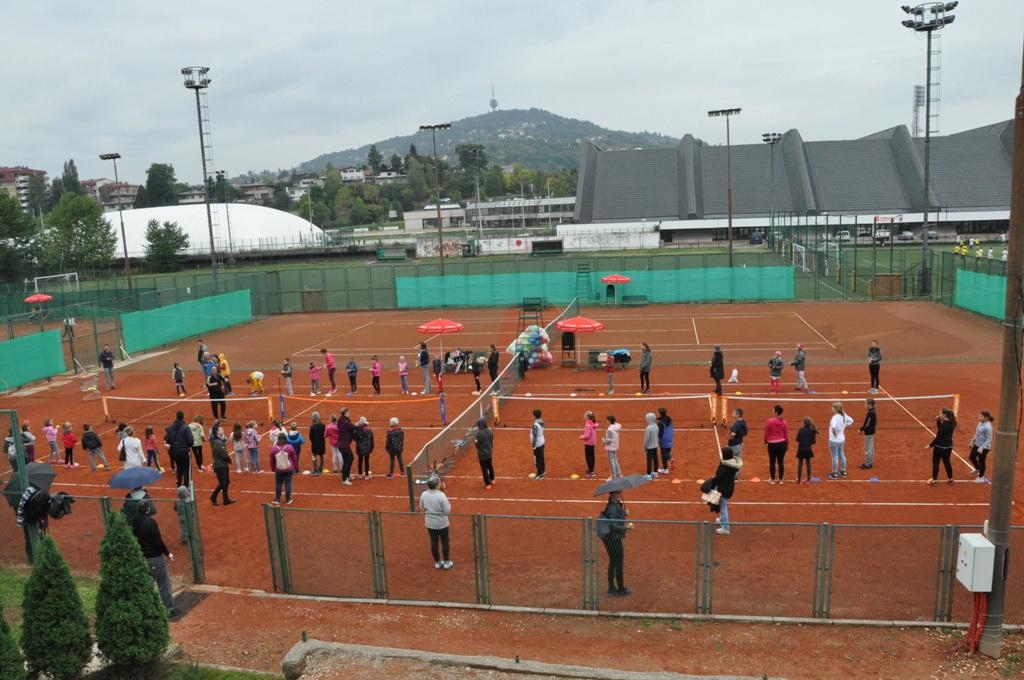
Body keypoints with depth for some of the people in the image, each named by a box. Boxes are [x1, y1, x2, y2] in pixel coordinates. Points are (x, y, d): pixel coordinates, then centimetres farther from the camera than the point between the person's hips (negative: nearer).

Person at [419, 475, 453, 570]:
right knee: (444, 542, 14)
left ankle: (437, 562, 30)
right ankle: (446, 562, 26)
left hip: (430, 523, 4)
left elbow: (422, 508, 4)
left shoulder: (424, 495, -11)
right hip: (442, 523, -4)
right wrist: (449, 504, -2)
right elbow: (447, 510, -21)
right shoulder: (441, 495, -25)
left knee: (434, 542, 17)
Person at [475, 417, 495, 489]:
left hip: (482, 454, -6)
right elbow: (492, 442, 5)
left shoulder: (479, 433, -25)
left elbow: (478, 445, -17)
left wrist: (476, 442, 3)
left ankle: (488, 484, 14)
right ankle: (492, 479, 43)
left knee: (484, 469, 7)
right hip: (489, 452, 6)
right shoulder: (490, 431, -7)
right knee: (490, 466, 25)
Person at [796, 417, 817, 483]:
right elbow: (813, 442, -2)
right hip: (808, 450, 2)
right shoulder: (812, 431, -3)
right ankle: (808, 479, 21)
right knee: (808, 463, 15)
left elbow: (798, 440, -11)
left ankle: (799, 479, -1)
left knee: (800, 464, 3)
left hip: (801, 449, -2)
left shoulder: (800, 430, -10)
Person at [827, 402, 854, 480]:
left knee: (835, 457, 5)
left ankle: (835, 474, 16)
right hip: (842, 439, 8)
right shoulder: (844, 415, -3)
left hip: (834, 441, -8)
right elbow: (851, 421, 15)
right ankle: (843, 472, 33)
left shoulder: (835, 417, -28)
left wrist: (834, 432, -26)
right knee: (842, 455, 21)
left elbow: (833, 426, -44)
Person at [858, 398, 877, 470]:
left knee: (868, 448, 1)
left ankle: (867, 464, 10)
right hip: (871, 431, 10)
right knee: (871, 448, 18)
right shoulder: (872, 411, 4)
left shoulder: (870, 413, -25)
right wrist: (862, 429, 9)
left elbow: (867, 424, -23)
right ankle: (870, 463, 29)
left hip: (868, 432, -10)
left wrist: (860, 429, -11)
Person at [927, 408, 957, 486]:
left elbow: (938, 437, -23)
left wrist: (930, 445, -15)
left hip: (940, 447, -8)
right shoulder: (951, 423, 0)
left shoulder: (943, 425, -24)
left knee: (935, 463, 6)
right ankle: (950, 479, 30)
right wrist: (938, 421, -1)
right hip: (948, 446, 8)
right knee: (947, 462, 21)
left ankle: (934, 480, 13)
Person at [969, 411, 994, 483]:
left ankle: (981, 477, 26)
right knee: (972, 457, 21)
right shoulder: (981, 423, 1)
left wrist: (982, 447, -26)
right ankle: (978, 469, 48)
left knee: (981, 461, 7)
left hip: (984, 447, -9)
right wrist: (972, 441, 18)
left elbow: (989, 439, -23)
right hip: (977, 445, 9)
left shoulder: (988, 427, -25)